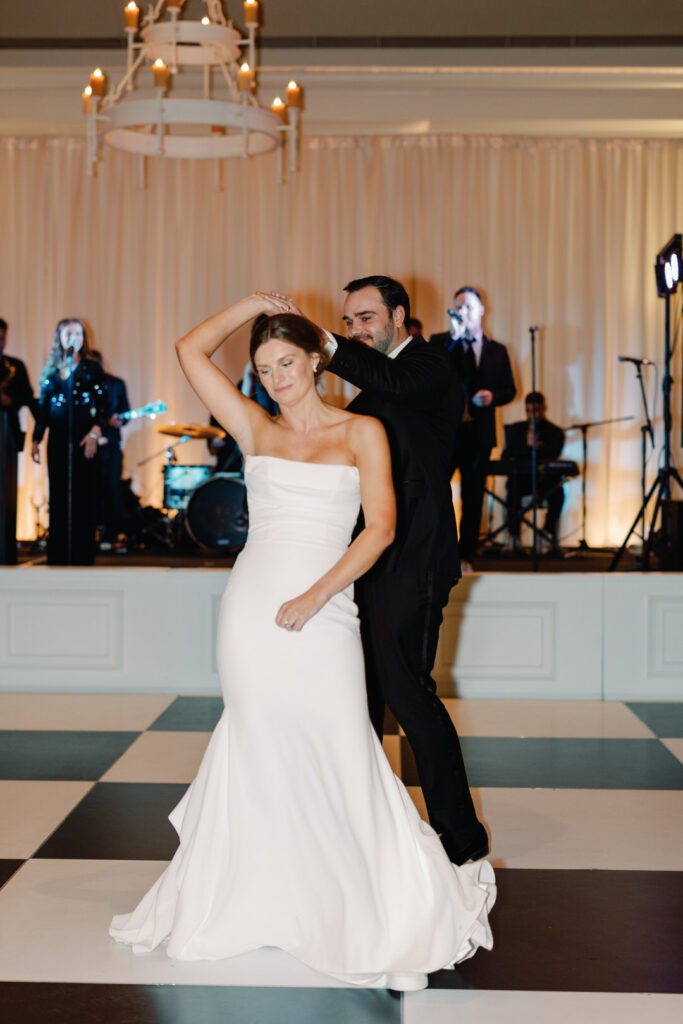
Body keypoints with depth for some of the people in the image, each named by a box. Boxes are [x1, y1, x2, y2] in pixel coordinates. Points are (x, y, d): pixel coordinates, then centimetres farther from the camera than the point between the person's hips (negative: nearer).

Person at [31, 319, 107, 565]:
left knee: (83, 495, -3)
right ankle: (58, 556, 8)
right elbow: (43, 407, 12)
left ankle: (81, 556, 0)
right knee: (59, 496, 4)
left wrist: (95, 434, -15)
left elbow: (102, 405, -2)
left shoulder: (91, 368, 3)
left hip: (83, 438, -3)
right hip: (57, 439, 3)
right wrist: (36, 439, 7)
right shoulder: (51, 370, 11)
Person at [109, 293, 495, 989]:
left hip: (324, 611, -2)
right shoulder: (257, 431, 11)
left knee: (338, 756, -4)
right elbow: (190, 351, 8)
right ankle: (261, 899, 22)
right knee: (259, 751, 8)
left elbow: (381, 526, -4)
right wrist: (252, 304, 10)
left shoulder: (361, 432, 5)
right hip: (252, 607, 2)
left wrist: (316, 595, -12)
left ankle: (383, 905, 11)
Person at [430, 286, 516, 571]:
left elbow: (509, 389, 12)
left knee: (473, 499, 6)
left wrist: (493, 396, -10)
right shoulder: (440, 342, 4)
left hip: (479, 433, 2)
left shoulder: (497, 350, 10)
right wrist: (454, 338, -18)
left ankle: (465, 558, 13)